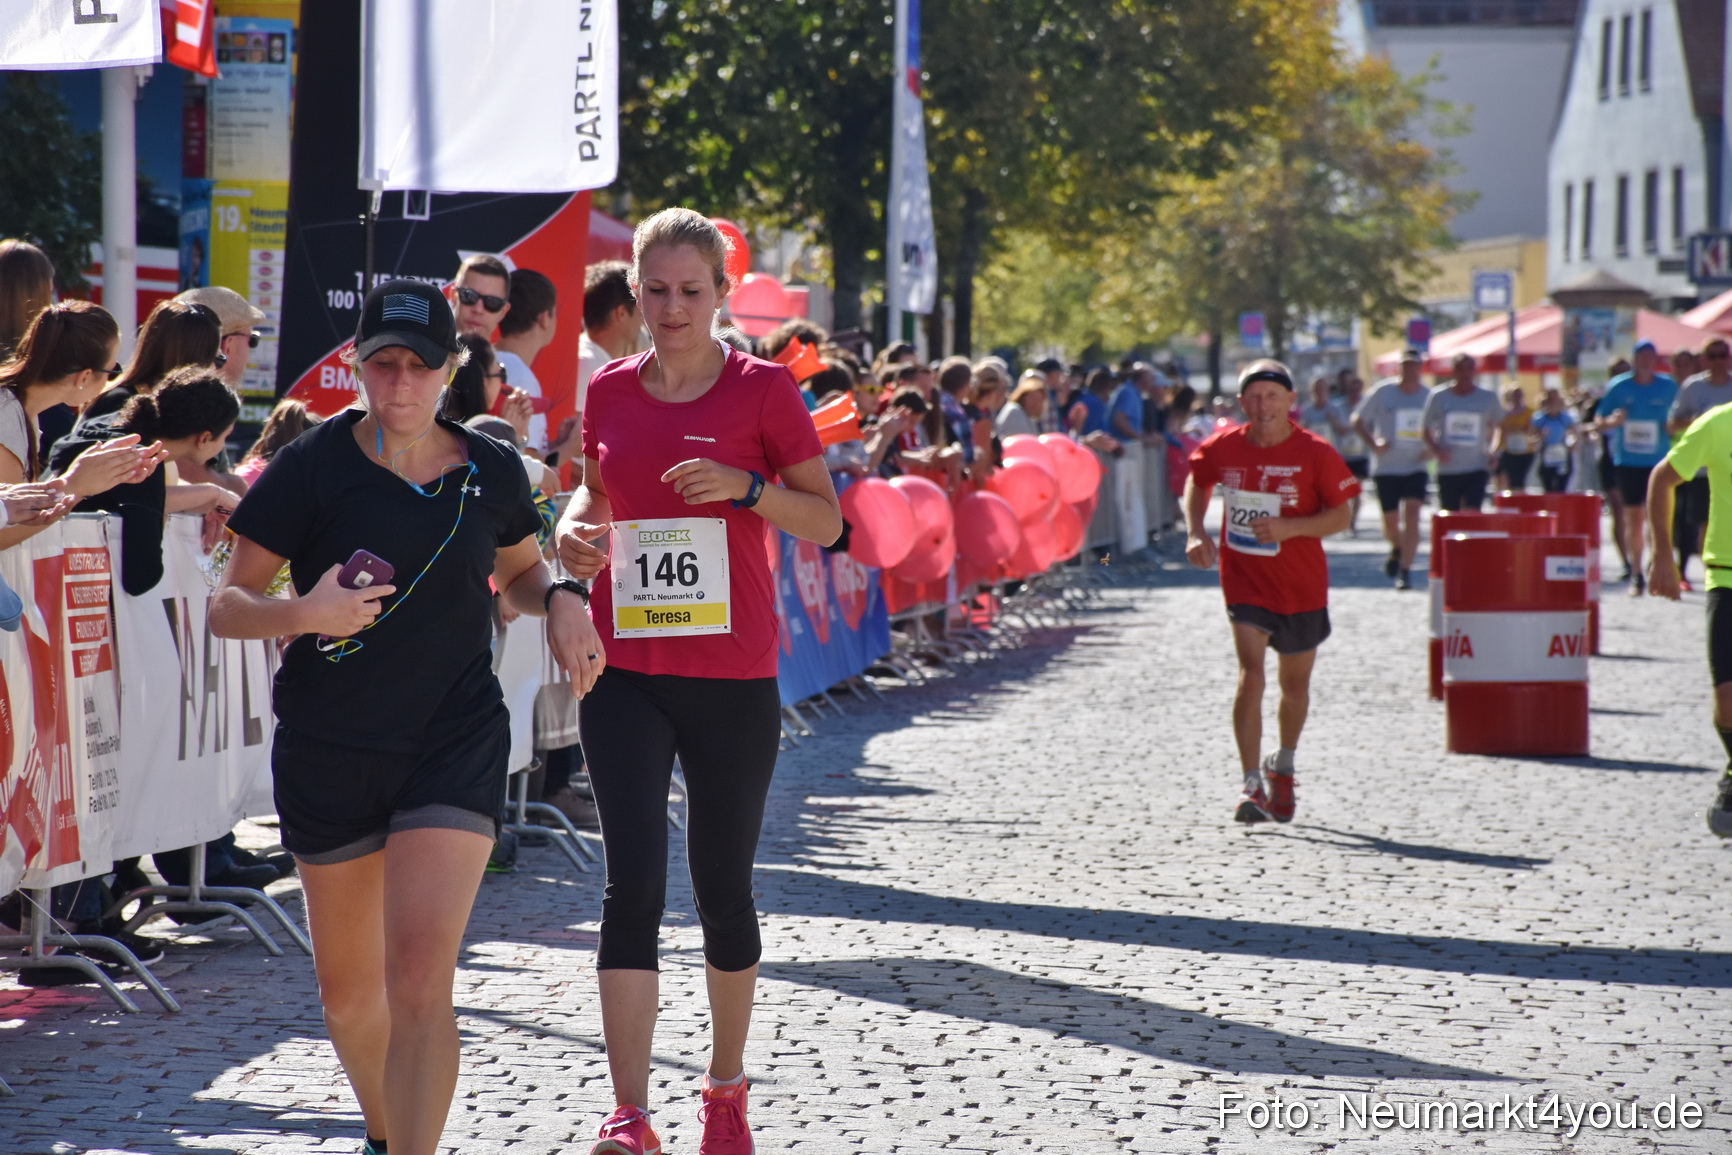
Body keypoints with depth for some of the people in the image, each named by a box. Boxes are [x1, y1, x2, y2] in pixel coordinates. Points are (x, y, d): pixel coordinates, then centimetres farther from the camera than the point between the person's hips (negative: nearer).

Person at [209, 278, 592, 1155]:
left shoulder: (491, 473, 2)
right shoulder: (312, 468, -6)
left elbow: (518, 570, 22)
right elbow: (226, 605, -5)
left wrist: (560, 600, 0)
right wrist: (302, 613, -25)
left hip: (455, 743, 0)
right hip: (327, 748, 1)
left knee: (421, 975, -18)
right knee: (347, 988, 14)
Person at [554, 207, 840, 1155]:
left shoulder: (763, 389, -3)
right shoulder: (611, 391, 6)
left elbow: (827, 522, -2)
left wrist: (746, 487, -18)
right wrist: (576, 526, 0)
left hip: (731, 675, -1)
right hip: (624, 671, 1)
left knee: (723, 888, 9)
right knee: (633, 882, -10)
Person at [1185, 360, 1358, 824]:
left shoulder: (1316, 453, -12)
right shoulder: (1223, 448, -5)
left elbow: (1340, 516, -9)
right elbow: (1197, 482, 16)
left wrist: (1289, 528, -24)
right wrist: (1195, 532, 0)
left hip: (1301, 585, 1)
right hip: (1244, 580, 0)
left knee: (1294, 684, 15)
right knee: (1251, 674, -18)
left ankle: (1283, 768, 42)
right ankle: (1252, 785, -17)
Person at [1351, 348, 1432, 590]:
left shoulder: (1429, 396, 3)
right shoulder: (1382, 392, -3)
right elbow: (1357, 420, 3)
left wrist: (1432, 449, -4)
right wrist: (1373, 443, -12)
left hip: (1415, 467, 0)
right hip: (1386, 467, 0)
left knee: (1412, 516, -15)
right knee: (1391, 521, 6)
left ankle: (1404, 570, -12)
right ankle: (1396, 550, 40)